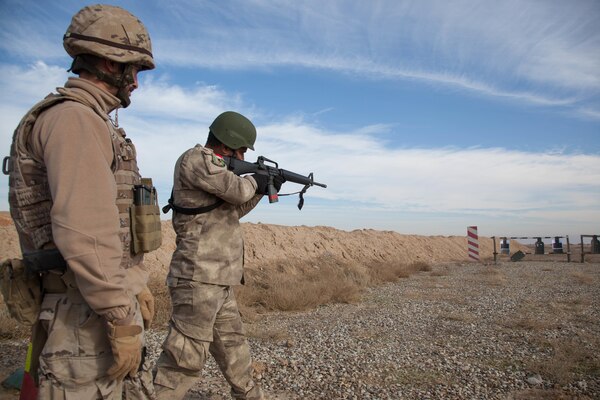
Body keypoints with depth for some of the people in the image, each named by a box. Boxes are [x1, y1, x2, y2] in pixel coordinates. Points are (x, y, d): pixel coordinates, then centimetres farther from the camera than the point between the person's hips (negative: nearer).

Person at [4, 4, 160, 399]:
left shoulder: (89, 121, 15)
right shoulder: (73, 117, -16)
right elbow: (83, 233, -26)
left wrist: (136, 286, 20)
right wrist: (123, 320, -22)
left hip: (112, 298, 10)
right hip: (89, 312, -10)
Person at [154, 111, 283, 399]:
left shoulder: (210, 166, 17)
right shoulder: (196, 159, -12)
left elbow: (235, 208, 24)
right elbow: (238, 190, -20)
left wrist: (263, 188, 16)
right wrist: (257, 179, 1)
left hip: (218, 280, 10)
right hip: (199, 279, -10)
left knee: (232, 346, 22)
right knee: (185, 359, -5)